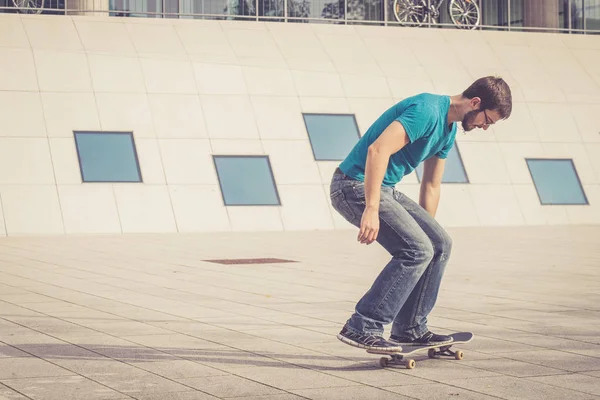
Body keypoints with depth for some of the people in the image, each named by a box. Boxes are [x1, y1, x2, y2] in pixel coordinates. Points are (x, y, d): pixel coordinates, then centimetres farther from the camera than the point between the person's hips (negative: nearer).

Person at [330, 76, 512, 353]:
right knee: (416, 249, -19)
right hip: (355, 186, -10)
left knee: (440, 244, 6)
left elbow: (431, 185, 23)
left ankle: (409, 329, 14)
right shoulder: (427, 111, -19)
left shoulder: (448, 129, 13)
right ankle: (361, 329, -16)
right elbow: (378, 149, -30)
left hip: (386, 190, 10)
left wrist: (425, 227, 25)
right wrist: (371, 209, -34)